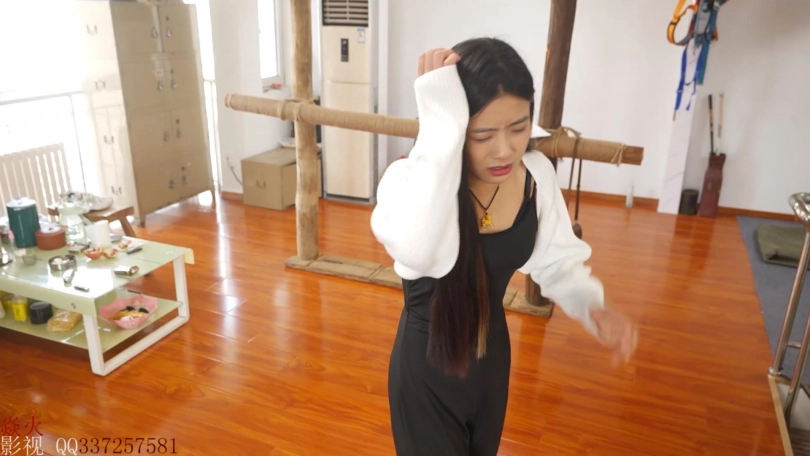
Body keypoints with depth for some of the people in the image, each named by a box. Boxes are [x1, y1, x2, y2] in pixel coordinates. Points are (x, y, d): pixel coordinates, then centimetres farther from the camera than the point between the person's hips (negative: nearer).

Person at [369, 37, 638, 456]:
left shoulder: (537, 173, -12)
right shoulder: (412, 177, -28)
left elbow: (557, 260, 2)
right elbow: (416, 251, -52)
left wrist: (594, 307, -19)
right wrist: (439, 118, -48)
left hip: (493, 357, 6)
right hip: (427, 367, -5)